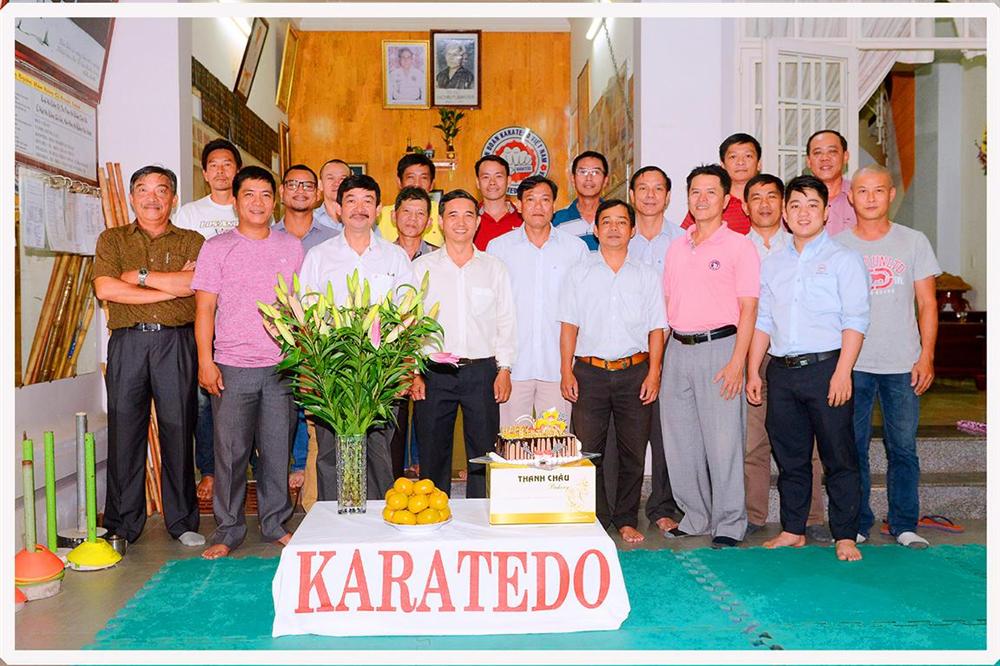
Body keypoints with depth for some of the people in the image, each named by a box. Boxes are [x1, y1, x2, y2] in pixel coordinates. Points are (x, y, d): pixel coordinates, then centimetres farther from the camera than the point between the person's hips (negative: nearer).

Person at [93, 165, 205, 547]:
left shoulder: (191, 241, 12)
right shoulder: (112, 239, 15)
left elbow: (195, 282, -8)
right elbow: (105, 289, -3)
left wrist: (138, 276, -4)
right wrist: (171, 288, -6)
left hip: (177, 343, -1)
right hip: (127, 342, 1)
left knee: (178, 430, 2)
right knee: (124, 432, 1)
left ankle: (182, 522, 13)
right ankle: (122, 526, 13)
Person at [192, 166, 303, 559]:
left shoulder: (291, 247, 10)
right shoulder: (216, 248, 3)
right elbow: (205, 308, 0)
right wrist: (205, 361, -8)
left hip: (281, 367, 2)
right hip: (232, 367, -2)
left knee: (278, 449, 7)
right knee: (231, 451, 2)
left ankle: (276, 524, 21)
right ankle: (228, 530, 15)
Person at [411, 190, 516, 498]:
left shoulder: (494, 268, 8)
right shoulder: (421, 267, 6)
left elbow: (506, 322, 9)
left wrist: (504, 370, 1)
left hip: (482, 371, 1)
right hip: (434, 373, 0)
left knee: (483, 455, 4)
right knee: (433, 456, 5)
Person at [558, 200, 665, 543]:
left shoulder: (645, 275, 10)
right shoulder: (579, 272, 8)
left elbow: (656, 328, 8)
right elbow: (569, 325, 6)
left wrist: (653, 374, -2)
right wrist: (566, 372, -2)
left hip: (634, 371, 1)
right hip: (589, 372, 0)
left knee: (633, 450, 5)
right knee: (588, 449, 0)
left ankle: (626, 520, 18)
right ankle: (596, 520, 12)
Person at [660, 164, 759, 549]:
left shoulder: (739, 246, -2)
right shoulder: (676, 248, 15)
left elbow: (748, 308, -7)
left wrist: (737, 362, -15)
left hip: (719, 346, -6)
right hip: (678, 349, 6)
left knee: (723, 440, -2)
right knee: (679, 439, 9)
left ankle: (729, 524, 10)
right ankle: (695, 516, 23)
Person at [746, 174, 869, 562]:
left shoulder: (843, 260, 2)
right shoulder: (772, 265, 16)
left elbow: (855, 321, -5)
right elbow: (762, 322, 16)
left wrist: (842, 372, -15)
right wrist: (753, 371, 9)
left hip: (826, 366, -4)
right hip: (782, 371, 4)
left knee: (839, 457, 1)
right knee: (789, 455, 10)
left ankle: (845, 536, 11)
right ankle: (793, 530, 21)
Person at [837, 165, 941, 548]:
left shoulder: (914, 242, 5)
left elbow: (927, 304, 5)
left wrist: (926, 356, -3)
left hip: (902, 365, 0)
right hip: (852, 363, 0)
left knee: (903, 447, 5)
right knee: (852, 447, 4)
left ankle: (904, 525, 17)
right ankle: (855, 524, 16)